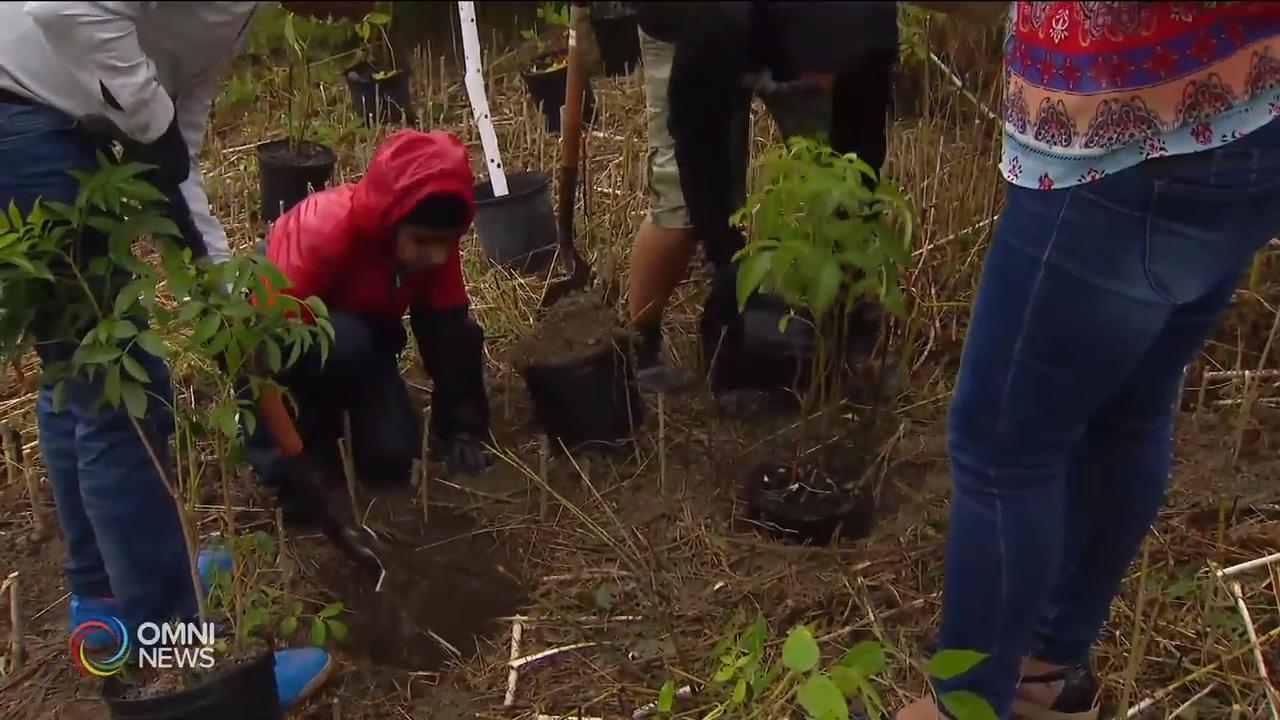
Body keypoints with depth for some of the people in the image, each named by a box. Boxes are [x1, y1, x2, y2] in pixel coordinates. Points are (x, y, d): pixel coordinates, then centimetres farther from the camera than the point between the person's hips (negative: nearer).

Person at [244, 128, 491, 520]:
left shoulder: (434, 239, -22)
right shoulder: (321, 231, -39)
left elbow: (449, 330, -13)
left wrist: (461, 427, -15)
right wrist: (279, 459, -38)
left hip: (363, 334, 5)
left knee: (391, 459, -14)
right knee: (346, 343, -38)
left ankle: (326, 409, 15)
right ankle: (309, 435, -11)